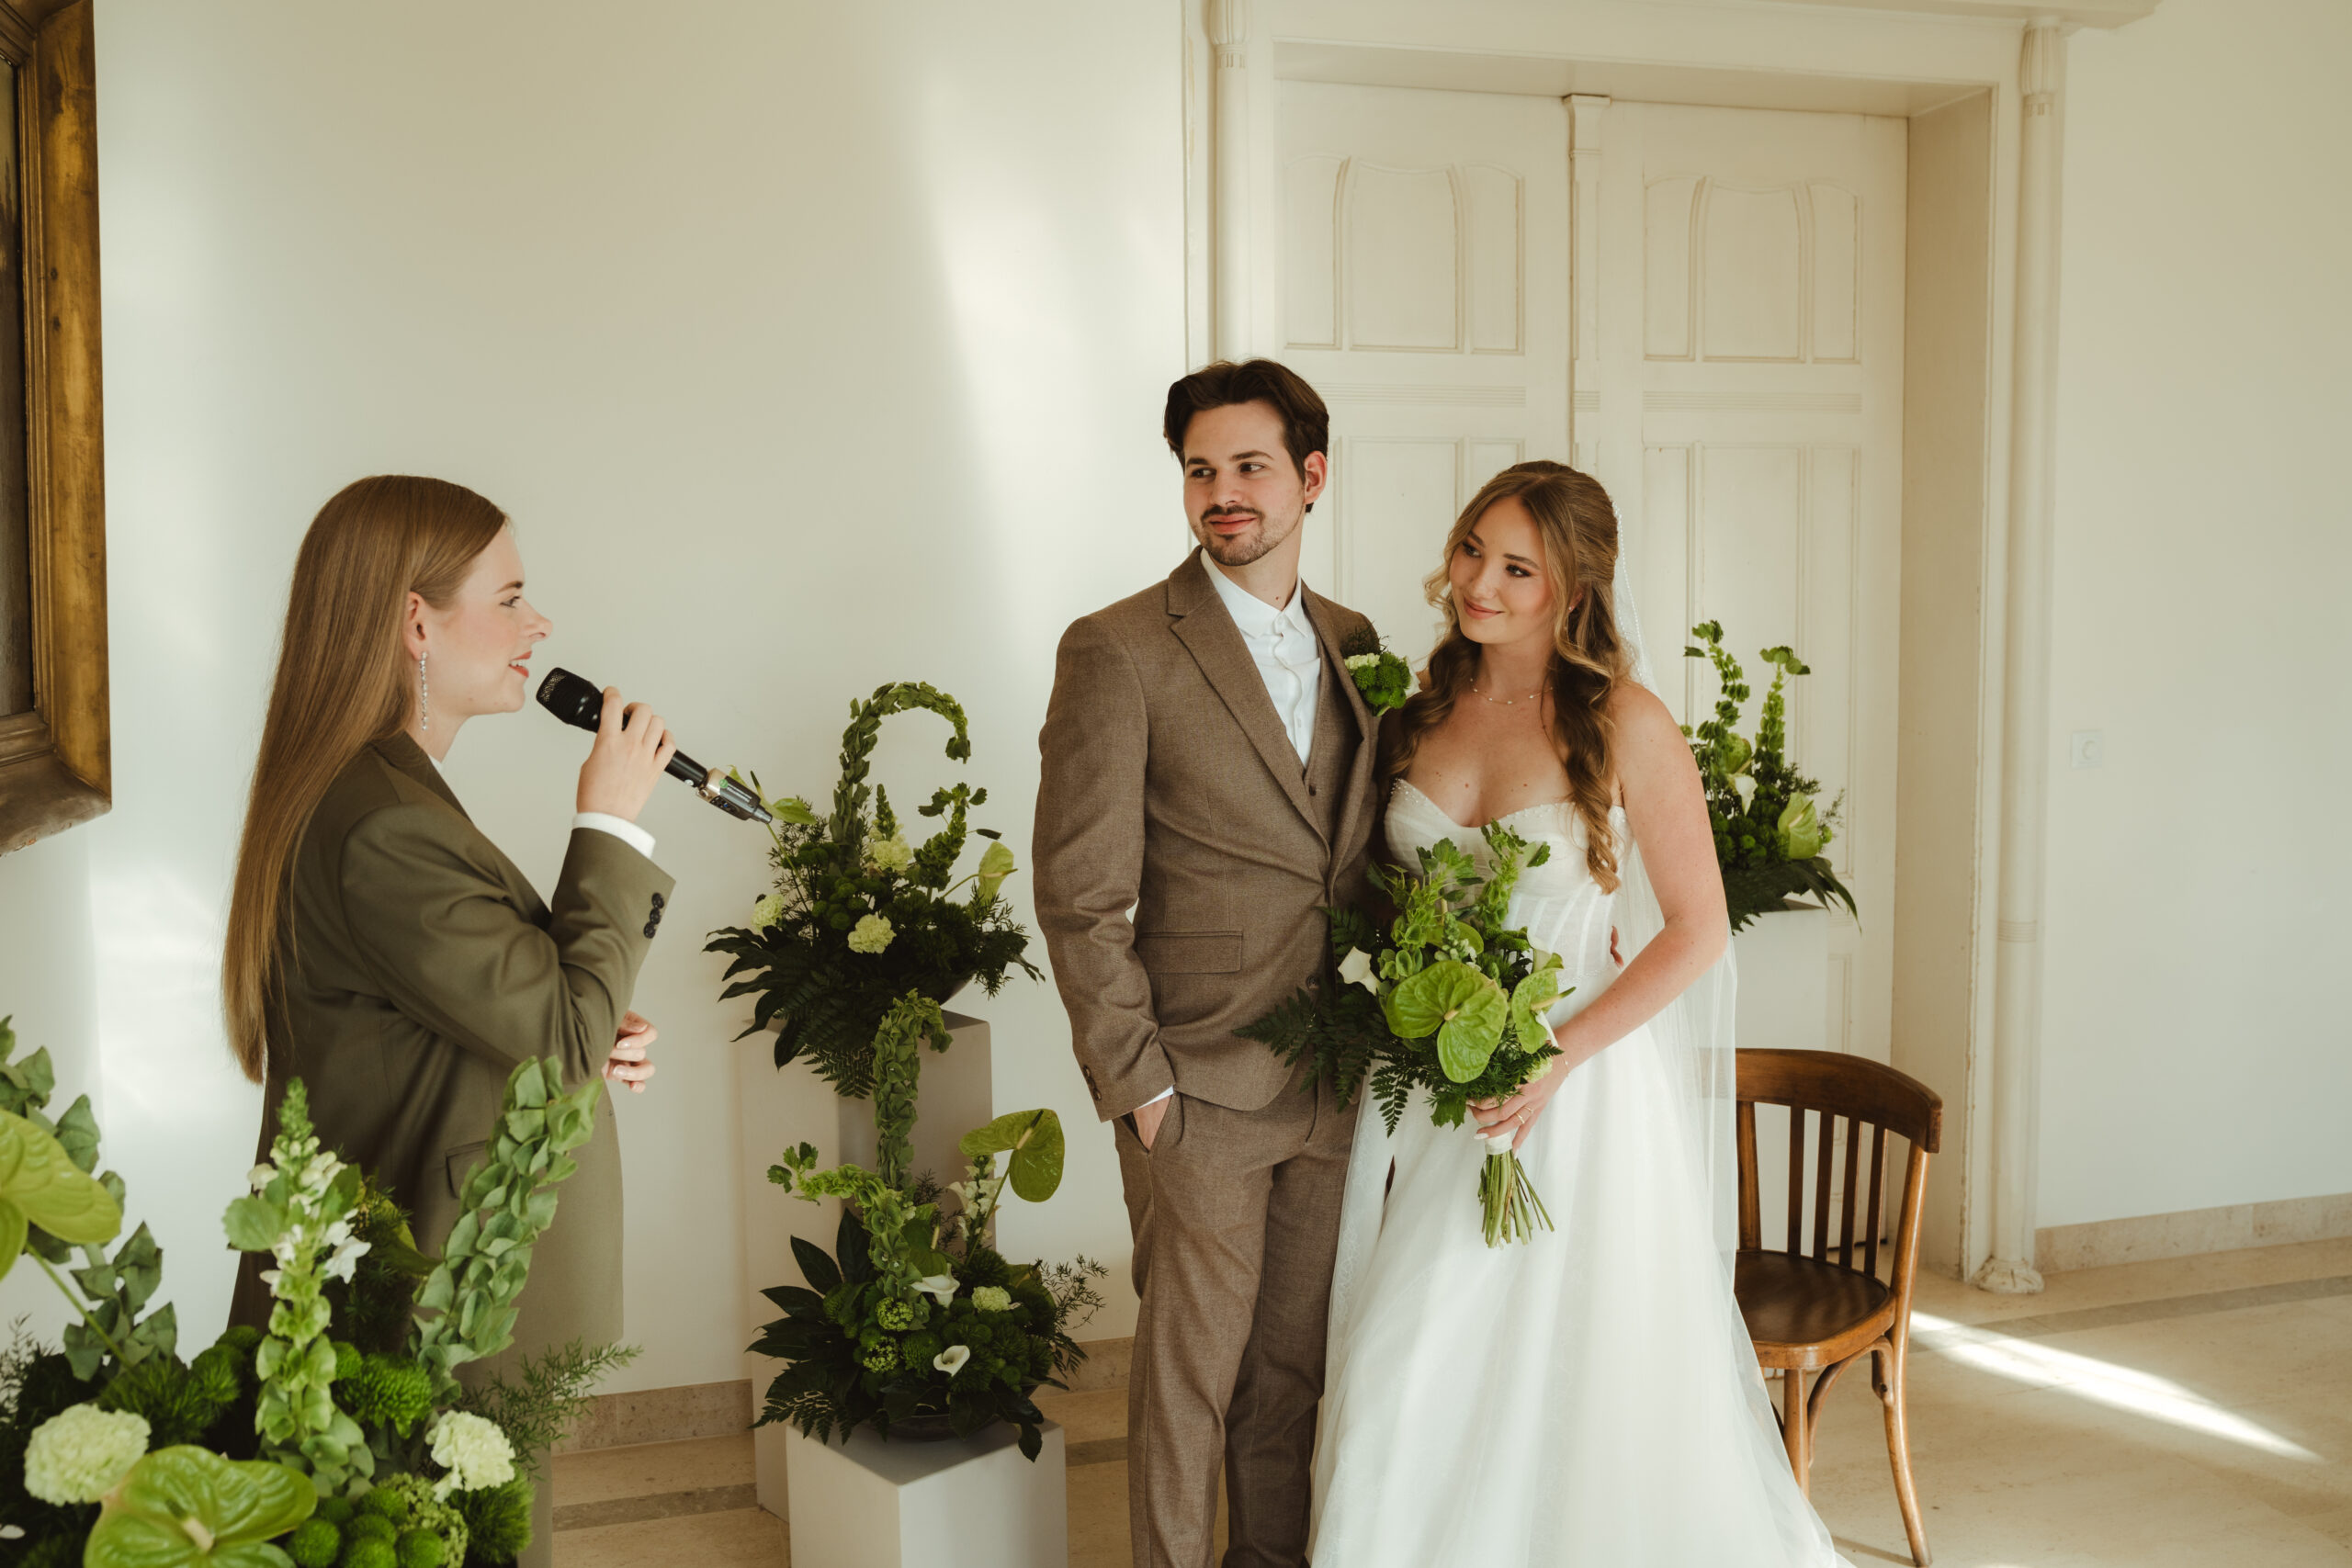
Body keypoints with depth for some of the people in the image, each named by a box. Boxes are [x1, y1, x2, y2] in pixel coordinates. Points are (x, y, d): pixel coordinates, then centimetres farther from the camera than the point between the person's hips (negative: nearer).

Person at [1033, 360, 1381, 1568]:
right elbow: (1079, 899, -11)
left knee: (1298, 1357, 17)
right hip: (1203, 1085, -5)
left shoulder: (1354, 643, 8)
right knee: (1193, 1363, 8)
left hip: (1339, 1084, 5)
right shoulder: (1119, 651, -10)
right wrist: (1135, 1082, -12)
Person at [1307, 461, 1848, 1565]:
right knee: (1407, 1375, 9)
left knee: (1576, 1378, 7)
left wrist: (1561, 1055, -17)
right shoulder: (1426, 709, 4)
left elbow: (1698, 930, -9)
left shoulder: (1624, 725, -11)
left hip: (1575, 1086, -4)